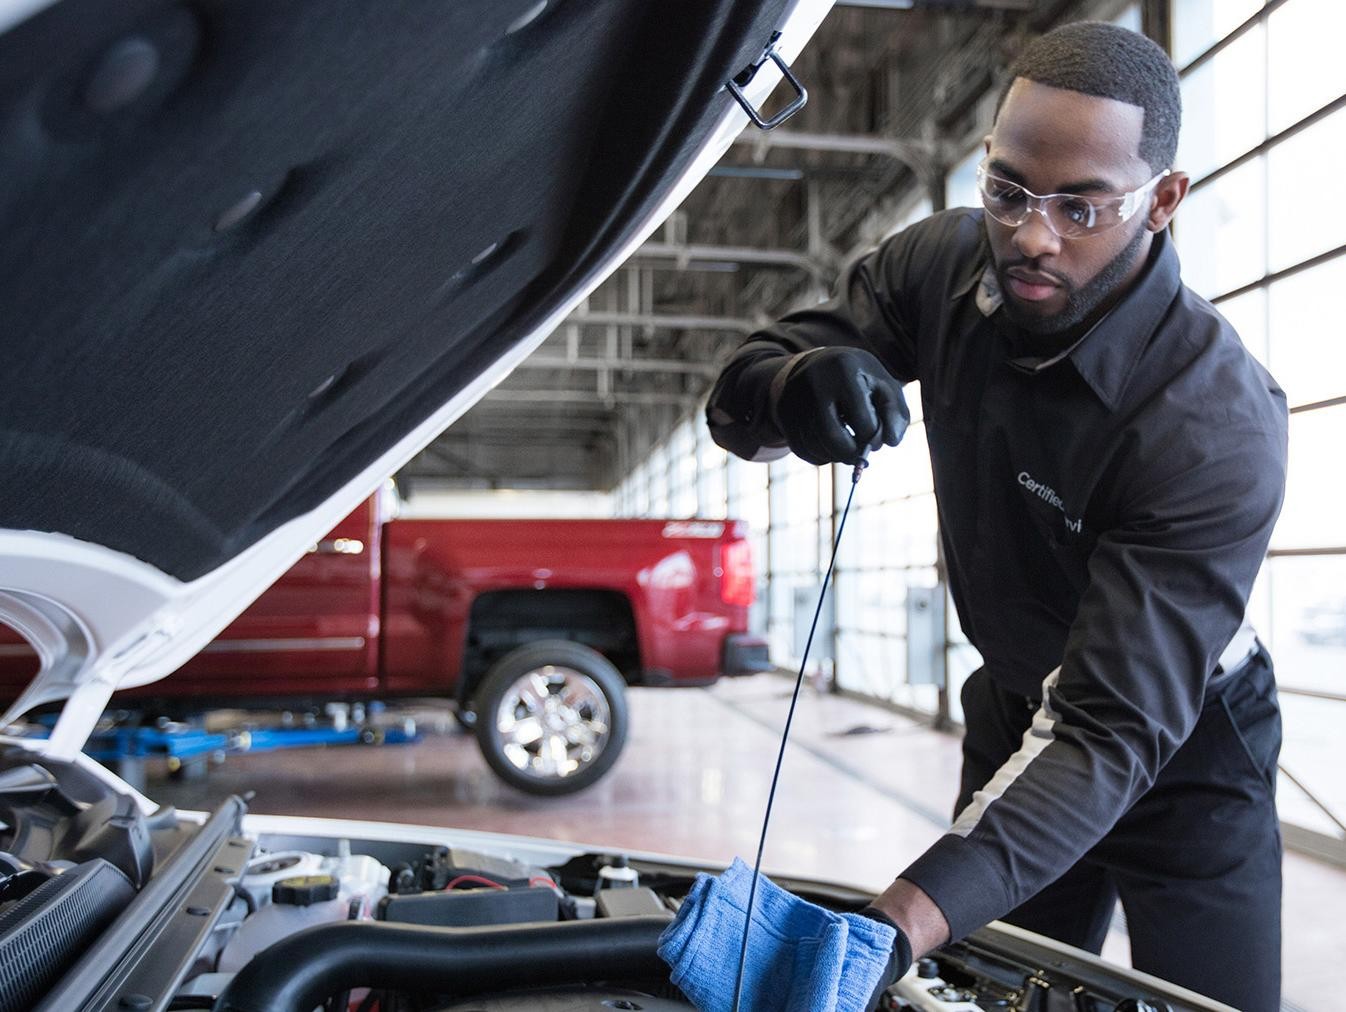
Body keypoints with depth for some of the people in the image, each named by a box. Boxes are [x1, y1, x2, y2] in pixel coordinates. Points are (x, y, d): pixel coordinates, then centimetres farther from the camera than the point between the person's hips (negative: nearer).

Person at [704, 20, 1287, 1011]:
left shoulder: (1218, 428, -32)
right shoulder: (945, 264, -16)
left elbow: (1114, 730, -37)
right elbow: (738, 399, -12)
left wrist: (903, 923, -48)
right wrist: (797, 381, -39)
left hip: (1179, 757, -4)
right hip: (1016, 718, 4)